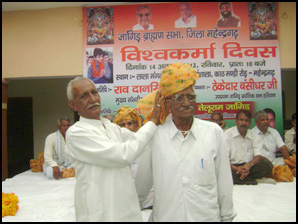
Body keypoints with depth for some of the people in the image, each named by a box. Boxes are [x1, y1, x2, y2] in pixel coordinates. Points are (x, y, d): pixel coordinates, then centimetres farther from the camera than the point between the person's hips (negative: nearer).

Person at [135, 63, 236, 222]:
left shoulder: (214, 132, -6)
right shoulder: (155, 135, -8)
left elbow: (224, 179, 0)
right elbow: (143, 179, 4)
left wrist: (227, 216, 4)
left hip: (207, 215, 1)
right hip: (165, 216, 0)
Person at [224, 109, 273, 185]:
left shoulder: (255, 136, 11)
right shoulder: (227, 134, 0)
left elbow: (258, 156, 0)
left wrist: (249, 164, -23)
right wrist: (236, 168, -26)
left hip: (248, 167, 3)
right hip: (233, 166, -3)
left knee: (267, 164, -23)